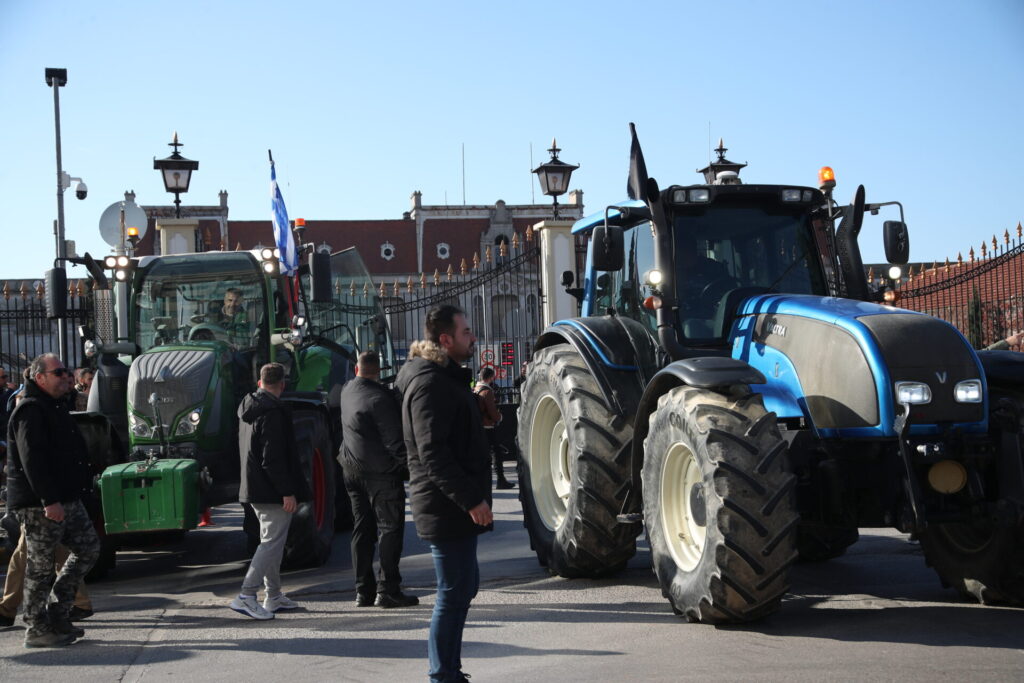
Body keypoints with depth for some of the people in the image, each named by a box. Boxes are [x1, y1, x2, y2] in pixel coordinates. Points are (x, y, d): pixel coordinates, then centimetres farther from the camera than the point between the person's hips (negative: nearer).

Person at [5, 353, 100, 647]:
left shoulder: (52, 408, 18)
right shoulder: (31, 411, -15)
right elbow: (32, 460, -23)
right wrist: (49, 500, -26)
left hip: (66, 499, 10)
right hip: (40, 503, -10)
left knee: (88, 548, 12)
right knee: (40, 566, -2)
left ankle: (56, 613, 18)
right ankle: (37, 628, 7)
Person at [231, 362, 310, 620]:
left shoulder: (248, 408, 12)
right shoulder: (273, 412, -18)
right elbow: (273, 459, -23)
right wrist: (287, 491, -20)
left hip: (254, 489, 10)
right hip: (272, 491, -10)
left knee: (270, 540, 17)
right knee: (272, 542, -7)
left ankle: (273, 596, 23)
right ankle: (246, 596, -12)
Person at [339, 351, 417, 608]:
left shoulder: (347, 391, 6)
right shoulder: (379, 398, -19)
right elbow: (394, 440, -19)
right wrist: (411, 464, -9)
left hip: (352, 469, 8)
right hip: (381, 471, -8)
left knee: (362, 529, 11)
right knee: (390, 528, -2)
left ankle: (363, 591, 12)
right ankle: (387, 590, -4)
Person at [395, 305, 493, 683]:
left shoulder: (446, 378, 16)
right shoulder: (431, 383, -17)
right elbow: (433, 453, -24)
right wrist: (470, 499, -25)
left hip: (457, 506, 11)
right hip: (447, 507, -11)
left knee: (463, 585, 18)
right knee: (454, 592, -5)